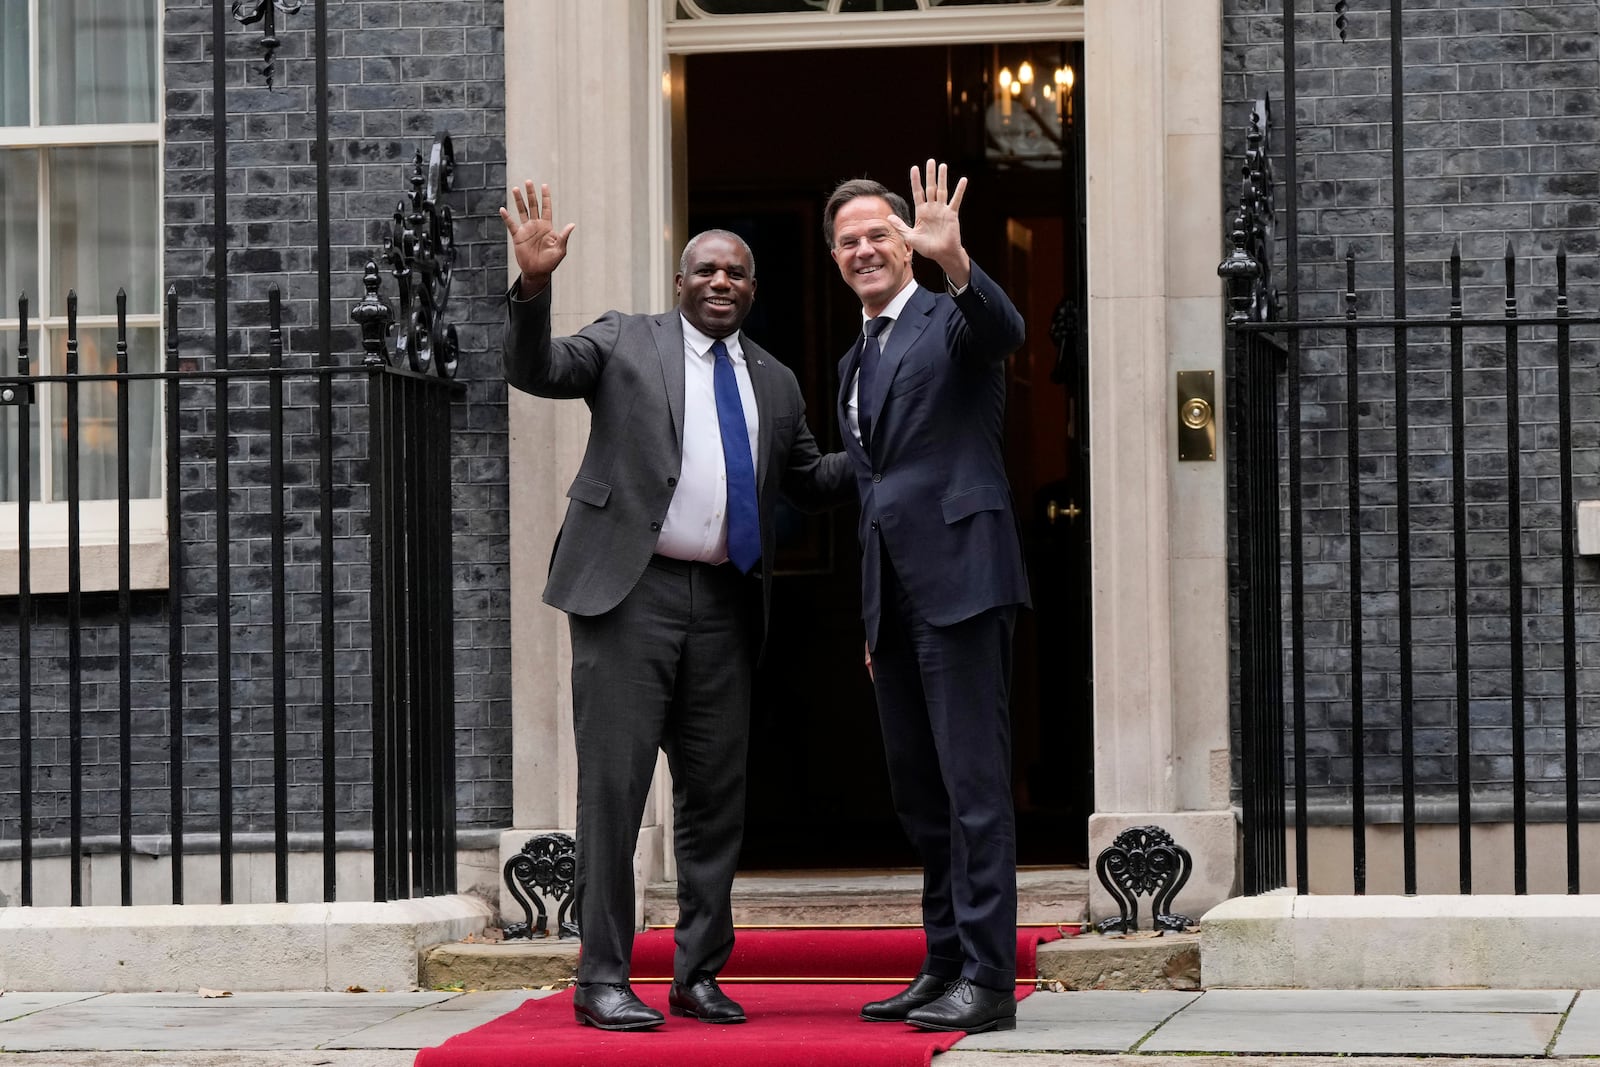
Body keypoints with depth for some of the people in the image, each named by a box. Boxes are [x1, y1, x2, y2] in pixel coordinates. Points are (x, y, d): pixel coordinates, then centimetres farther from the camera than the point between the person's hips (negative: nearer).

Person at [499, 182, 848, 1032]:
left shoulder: (774, 382, 17)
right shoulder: (624, 344, 4)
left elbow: (811, 481, 25)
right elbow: (534, 371, -9)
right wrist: (535, 284, -26)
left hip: (724, 604, 5)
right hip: (630, 591, -5)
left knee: (717, 793, 8)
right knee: (614, 786, -5)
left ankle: (699, 974, 19)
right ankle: (602, 979, 0)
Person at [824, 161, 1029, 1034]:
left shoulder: (950, 322, -1)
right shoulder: (855, 364, 22)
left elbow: (1004, 331, -26)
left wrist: (955, 259, -44)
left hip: (958, 578, -8)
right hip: (893, 598, 8)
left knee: (974, 787, -10)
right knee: (919, 793, 12)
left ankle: (989, 980, -10)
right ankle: (946, 964, 19)